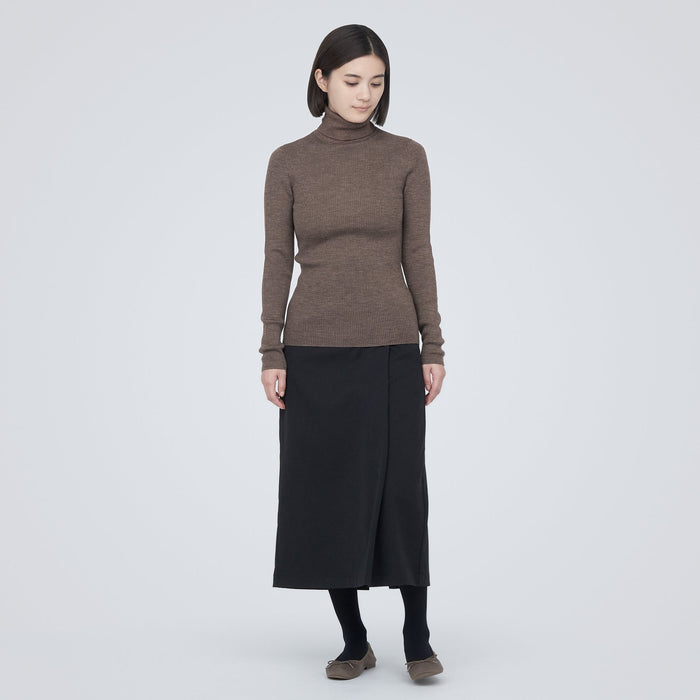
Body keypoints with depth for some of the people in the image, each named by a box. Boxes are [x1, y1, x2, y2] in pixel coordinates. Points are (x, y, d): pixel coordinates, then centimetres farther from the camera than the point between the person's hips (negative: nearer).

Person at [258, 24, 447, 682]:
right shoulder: (289, 162, 4)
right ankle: (354, 641, 17)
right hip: (315, 349, 1)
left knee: (399, 492, 1)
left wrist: (434, 347, -2)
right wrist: (272, 353, -3)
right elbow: (277, 259, 3)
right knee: (325, 494, 3)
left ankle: (417, 637, 16)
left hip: (390, 347, 0)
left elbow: (418, 255, 3)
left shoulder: (406, 157, 4)